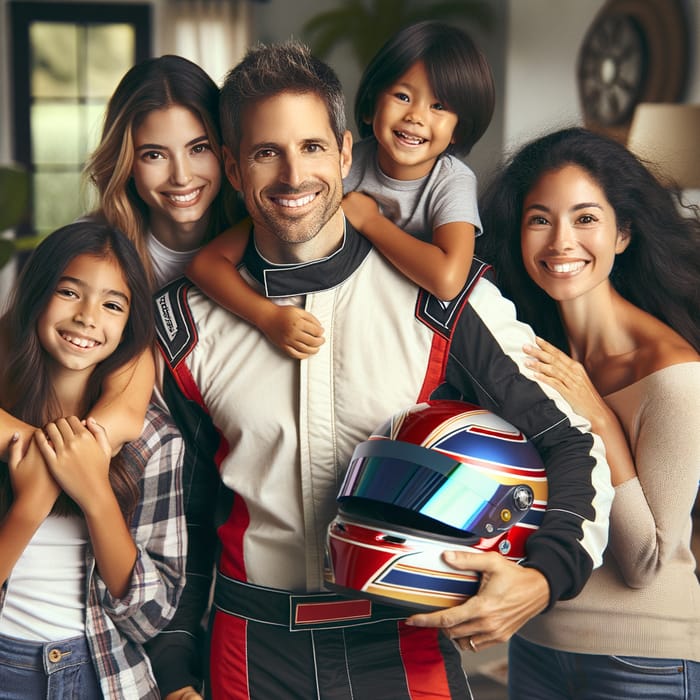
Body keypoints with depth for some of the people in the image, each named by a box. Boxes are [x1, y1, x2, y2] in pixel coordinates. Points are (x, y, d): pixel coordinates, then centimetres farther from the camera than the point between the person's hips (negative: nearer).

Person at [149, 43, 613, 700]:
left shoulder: (441, 300, -8)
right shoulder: (189, 320, -1)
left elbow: (572, 442, -4)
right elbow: (178, 513, 9)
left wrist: (545, 576, -20)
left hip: (406, 644, -1)